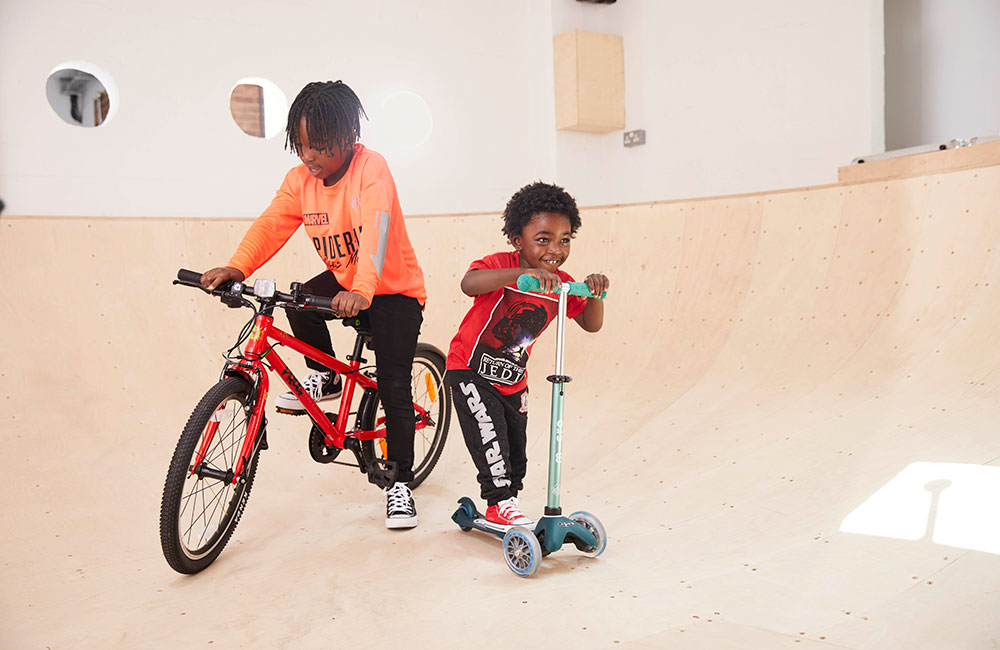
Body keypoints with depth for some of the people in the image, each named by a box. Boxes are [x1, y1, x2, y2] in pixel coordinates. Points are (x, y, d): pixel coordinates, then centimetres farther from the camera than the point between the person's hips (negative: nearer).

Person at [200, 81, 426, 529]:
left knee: (393, 386, -11)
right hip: (341, 280, 5)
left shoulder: (371, 169, -21)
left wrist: (362, 291, -50)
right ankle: (323, 377, 3)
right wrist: (236, 267, -31)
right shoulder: (300, 179, -4)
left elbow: (375, 232, -35)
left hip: (393, 289, -5)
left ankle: (401, 482, 5)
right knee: (299, 303, -26)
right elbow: (270, 225, -13)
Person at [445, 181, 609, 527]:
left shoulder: (561, 283, -7)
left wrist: (595, 292, -24)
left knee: (516, 454, 13)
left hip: (513, 379, 6)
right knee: (490, 434, -19)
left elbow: (591, 324, -3)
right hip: (471, 371, -6)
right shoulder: (501, 265, -24)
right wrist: (523, 272, -58)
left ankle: (504, 505, 35)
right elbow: (468, 284, -46)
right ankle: (501, 503, -2)